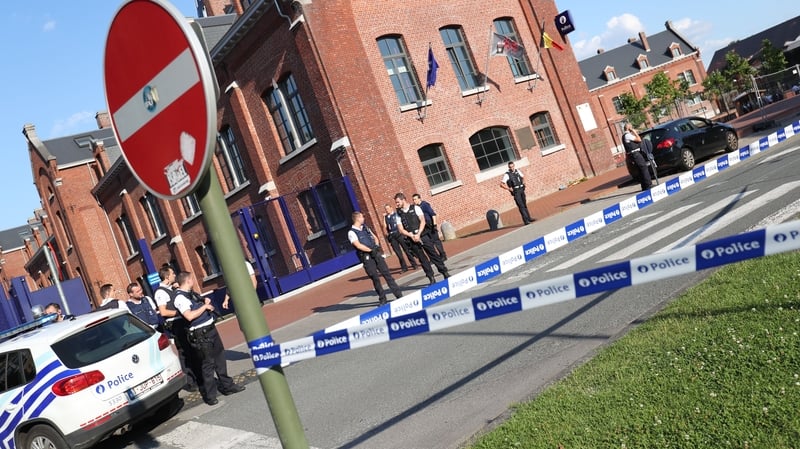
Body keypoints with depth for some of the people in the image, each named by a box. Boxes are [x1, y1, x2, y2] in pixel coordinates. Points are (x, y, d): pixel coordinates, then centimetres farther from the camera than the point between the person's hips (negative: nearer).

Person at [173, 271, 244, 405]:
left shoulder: (191, 293, 12)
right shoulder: (180, 298, -17)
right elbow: (189, 316, -31)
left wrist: (206, 302, 7)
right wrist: (205, 306, -20)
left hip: (210, 329, 10)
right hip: (200, 335, -10)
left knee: (220, 358, 17)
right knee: (208, 364, -3)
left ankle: (227, 385, 31)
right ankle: (210, 395, 8)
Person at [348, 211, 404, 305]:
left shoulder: (365, 227, 16)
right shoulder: (351, 232, -6)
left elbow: (375, 237, 19)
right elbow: (358, 245, -17)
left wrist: (377, 246, -1)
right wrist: (371, 250, -19)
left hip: (376, 253, 6)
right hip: (366, 257, -6)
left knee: (387, 273, 3)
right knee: (375, 278, -2)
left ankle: (399, 294, 7)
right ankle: (382, 298, 10)